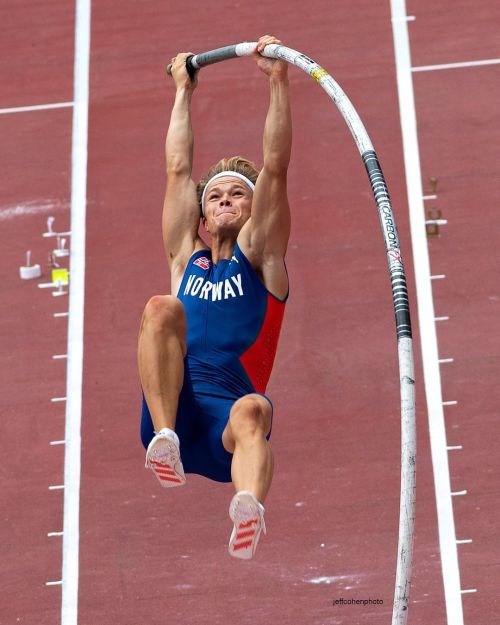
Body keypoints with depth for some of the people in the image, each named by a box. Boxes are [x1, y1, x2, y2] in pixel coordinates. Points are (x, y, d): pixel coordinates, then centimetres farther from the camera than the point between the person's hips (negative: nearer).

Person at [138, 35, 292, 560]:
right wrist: (184, 90, 36)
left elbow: (275, 167, 10)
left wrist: (279, 78, 7)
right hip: (173, 413, 2)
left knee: (253, 412, -38)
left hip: (226, 417, -2)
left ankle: (249, 509, -69)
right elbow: (178, 168, 28)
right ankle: (164, 438, -38)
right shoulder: (187, 257, 26)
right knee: (161, 307, -22)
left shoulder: (260, 255, 18)